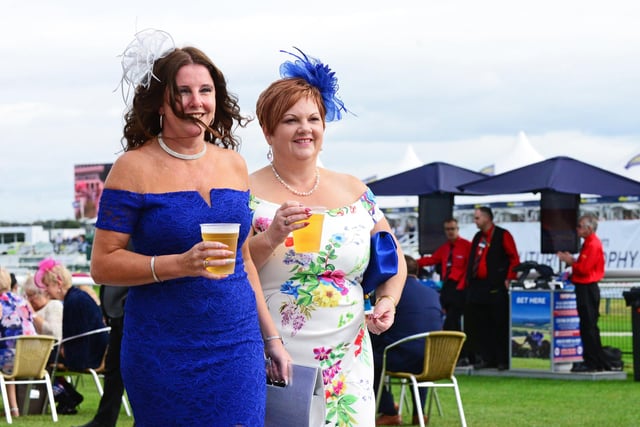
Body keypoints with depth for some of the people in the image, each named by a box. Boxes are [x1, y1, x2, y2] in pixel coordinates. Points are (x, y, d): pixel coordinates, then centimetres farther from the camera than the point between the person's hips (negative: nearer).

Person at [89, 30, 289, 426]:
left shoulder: (234, 165, 9)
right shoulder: (135, 167, -5)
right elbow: (103, 264, -8)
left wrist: (272, 338, 17)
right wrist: (180, 265, -21)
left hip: (238, 349, 4)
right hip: (164, 359, -4)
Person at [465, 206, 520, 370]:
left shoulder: (502, 235, -4)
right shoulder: (478, 237, 17)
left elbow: (514, 259, -8)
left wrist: (509, 279, -13)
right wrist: (469, 280, 14)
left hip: (496, 287, -7)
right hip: (477, 286, 7)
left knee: (499, 325, -3)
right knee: (477, 324, 5)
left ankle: (502, 360, 2)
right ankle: (484, 358, 12)